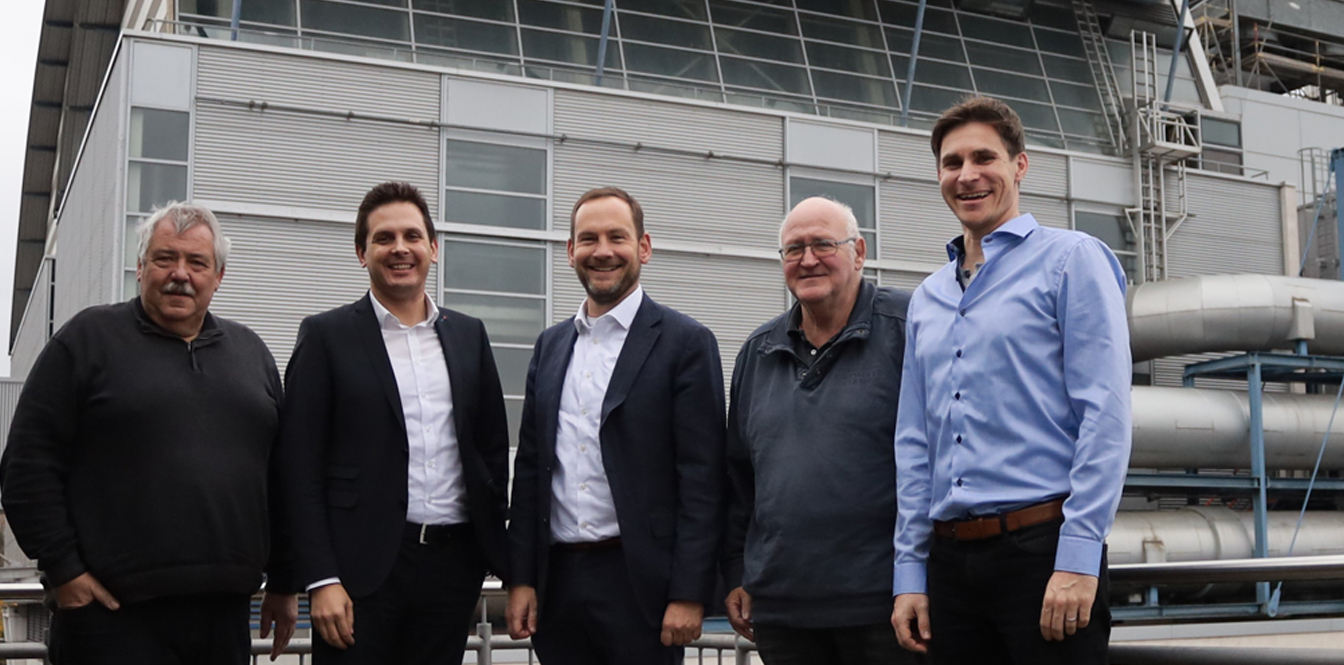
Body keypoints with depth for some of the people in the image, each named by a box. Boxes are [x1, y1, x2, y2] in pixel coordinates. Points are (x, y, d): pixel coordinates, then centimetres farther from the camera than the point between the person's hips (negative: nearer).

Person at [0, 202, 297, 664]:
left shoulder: (250, 350, 15)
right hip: (115, 613, -4)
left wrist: (284, 583, 14)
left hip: (226, 609, 4)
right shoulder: (89, 338, 2)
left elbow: (281, 473, 17)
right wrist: (63, 569, -9)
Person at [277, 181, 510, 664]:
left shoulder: (468, 335, 11)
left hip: (455, 564, 4)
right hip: (364, 567, -3)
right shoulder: (326, 335, 0)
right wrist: (321, 579, -11)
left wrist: (499, 555, 8)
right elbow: (300, 468, -4)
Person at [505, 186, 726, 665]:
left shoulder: (685, 343, -4)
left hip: (640, 584, -5)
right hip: (558, 584, 5)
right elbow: (529, 468, 13)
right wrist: (521, 578, 7)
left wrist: (689, 594, -13)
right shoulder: (550, 345, 13)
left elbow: (702, 479, -9)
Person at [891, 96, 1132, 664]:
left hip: (1042, 547, -5)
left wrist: (1079, 557, -16)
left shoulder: (1070, 261, 0)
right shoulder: (926, 299, 17)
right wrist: (909, 571, 10)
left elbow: (1105, 414, -9)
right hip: (950, 559, 5)